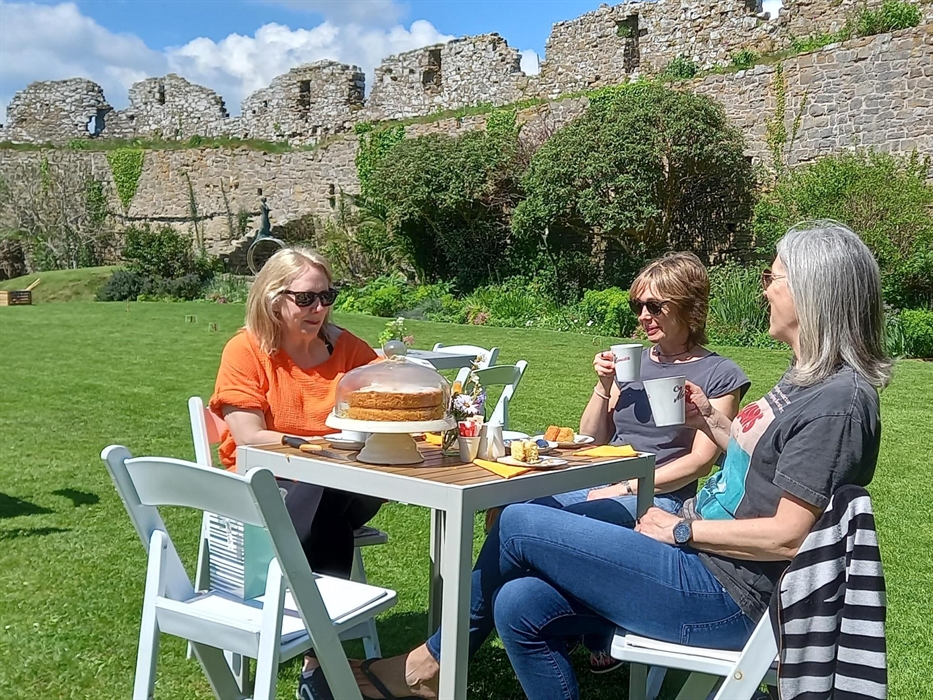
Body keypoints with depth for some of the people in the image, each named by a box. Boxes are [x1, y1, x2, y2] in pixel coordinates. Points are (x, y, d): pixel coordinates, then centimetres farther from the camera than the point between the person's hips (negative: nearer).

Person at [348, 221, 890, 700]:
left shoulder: (840, 400, -16)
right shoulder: (806, 377, 14)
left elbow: (786, 535, -21)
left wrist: (681, 529, -12)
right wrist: (712, 422, 12)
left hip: (723, 597, -9)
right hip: (704, 565, 9)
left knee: (518, 524, -7)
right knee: (521, 606, -2)